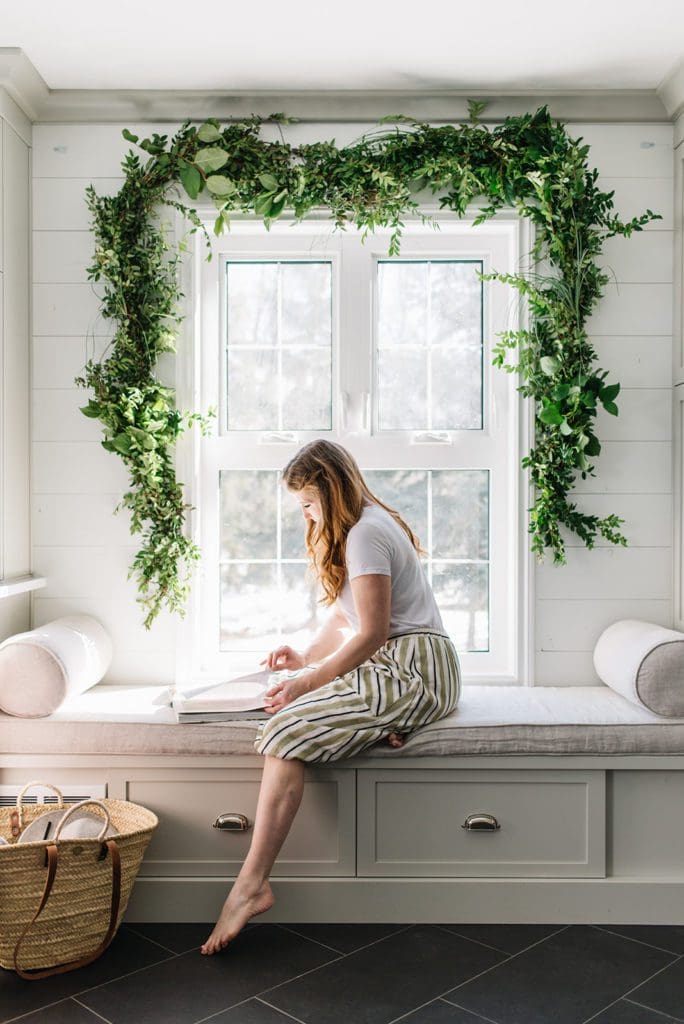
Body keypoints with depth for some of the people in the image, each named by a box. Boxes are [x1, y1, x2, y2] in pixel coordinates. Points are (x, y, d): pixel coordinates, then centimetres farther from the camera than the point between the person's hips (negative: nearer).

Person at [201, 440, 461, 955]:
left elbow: (372, 634, -18)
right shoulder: (372, 522, 18)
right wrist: (307, 657, 10)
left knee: (288, 728, -21)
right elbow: (344, 614, 21)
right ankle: (378, 719, -3)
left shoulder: (364, 534, -14)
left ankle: (252, 885, -21)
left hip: (413, 670, -11)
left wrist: (309, 682, -14)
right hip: (408, 665, 11)